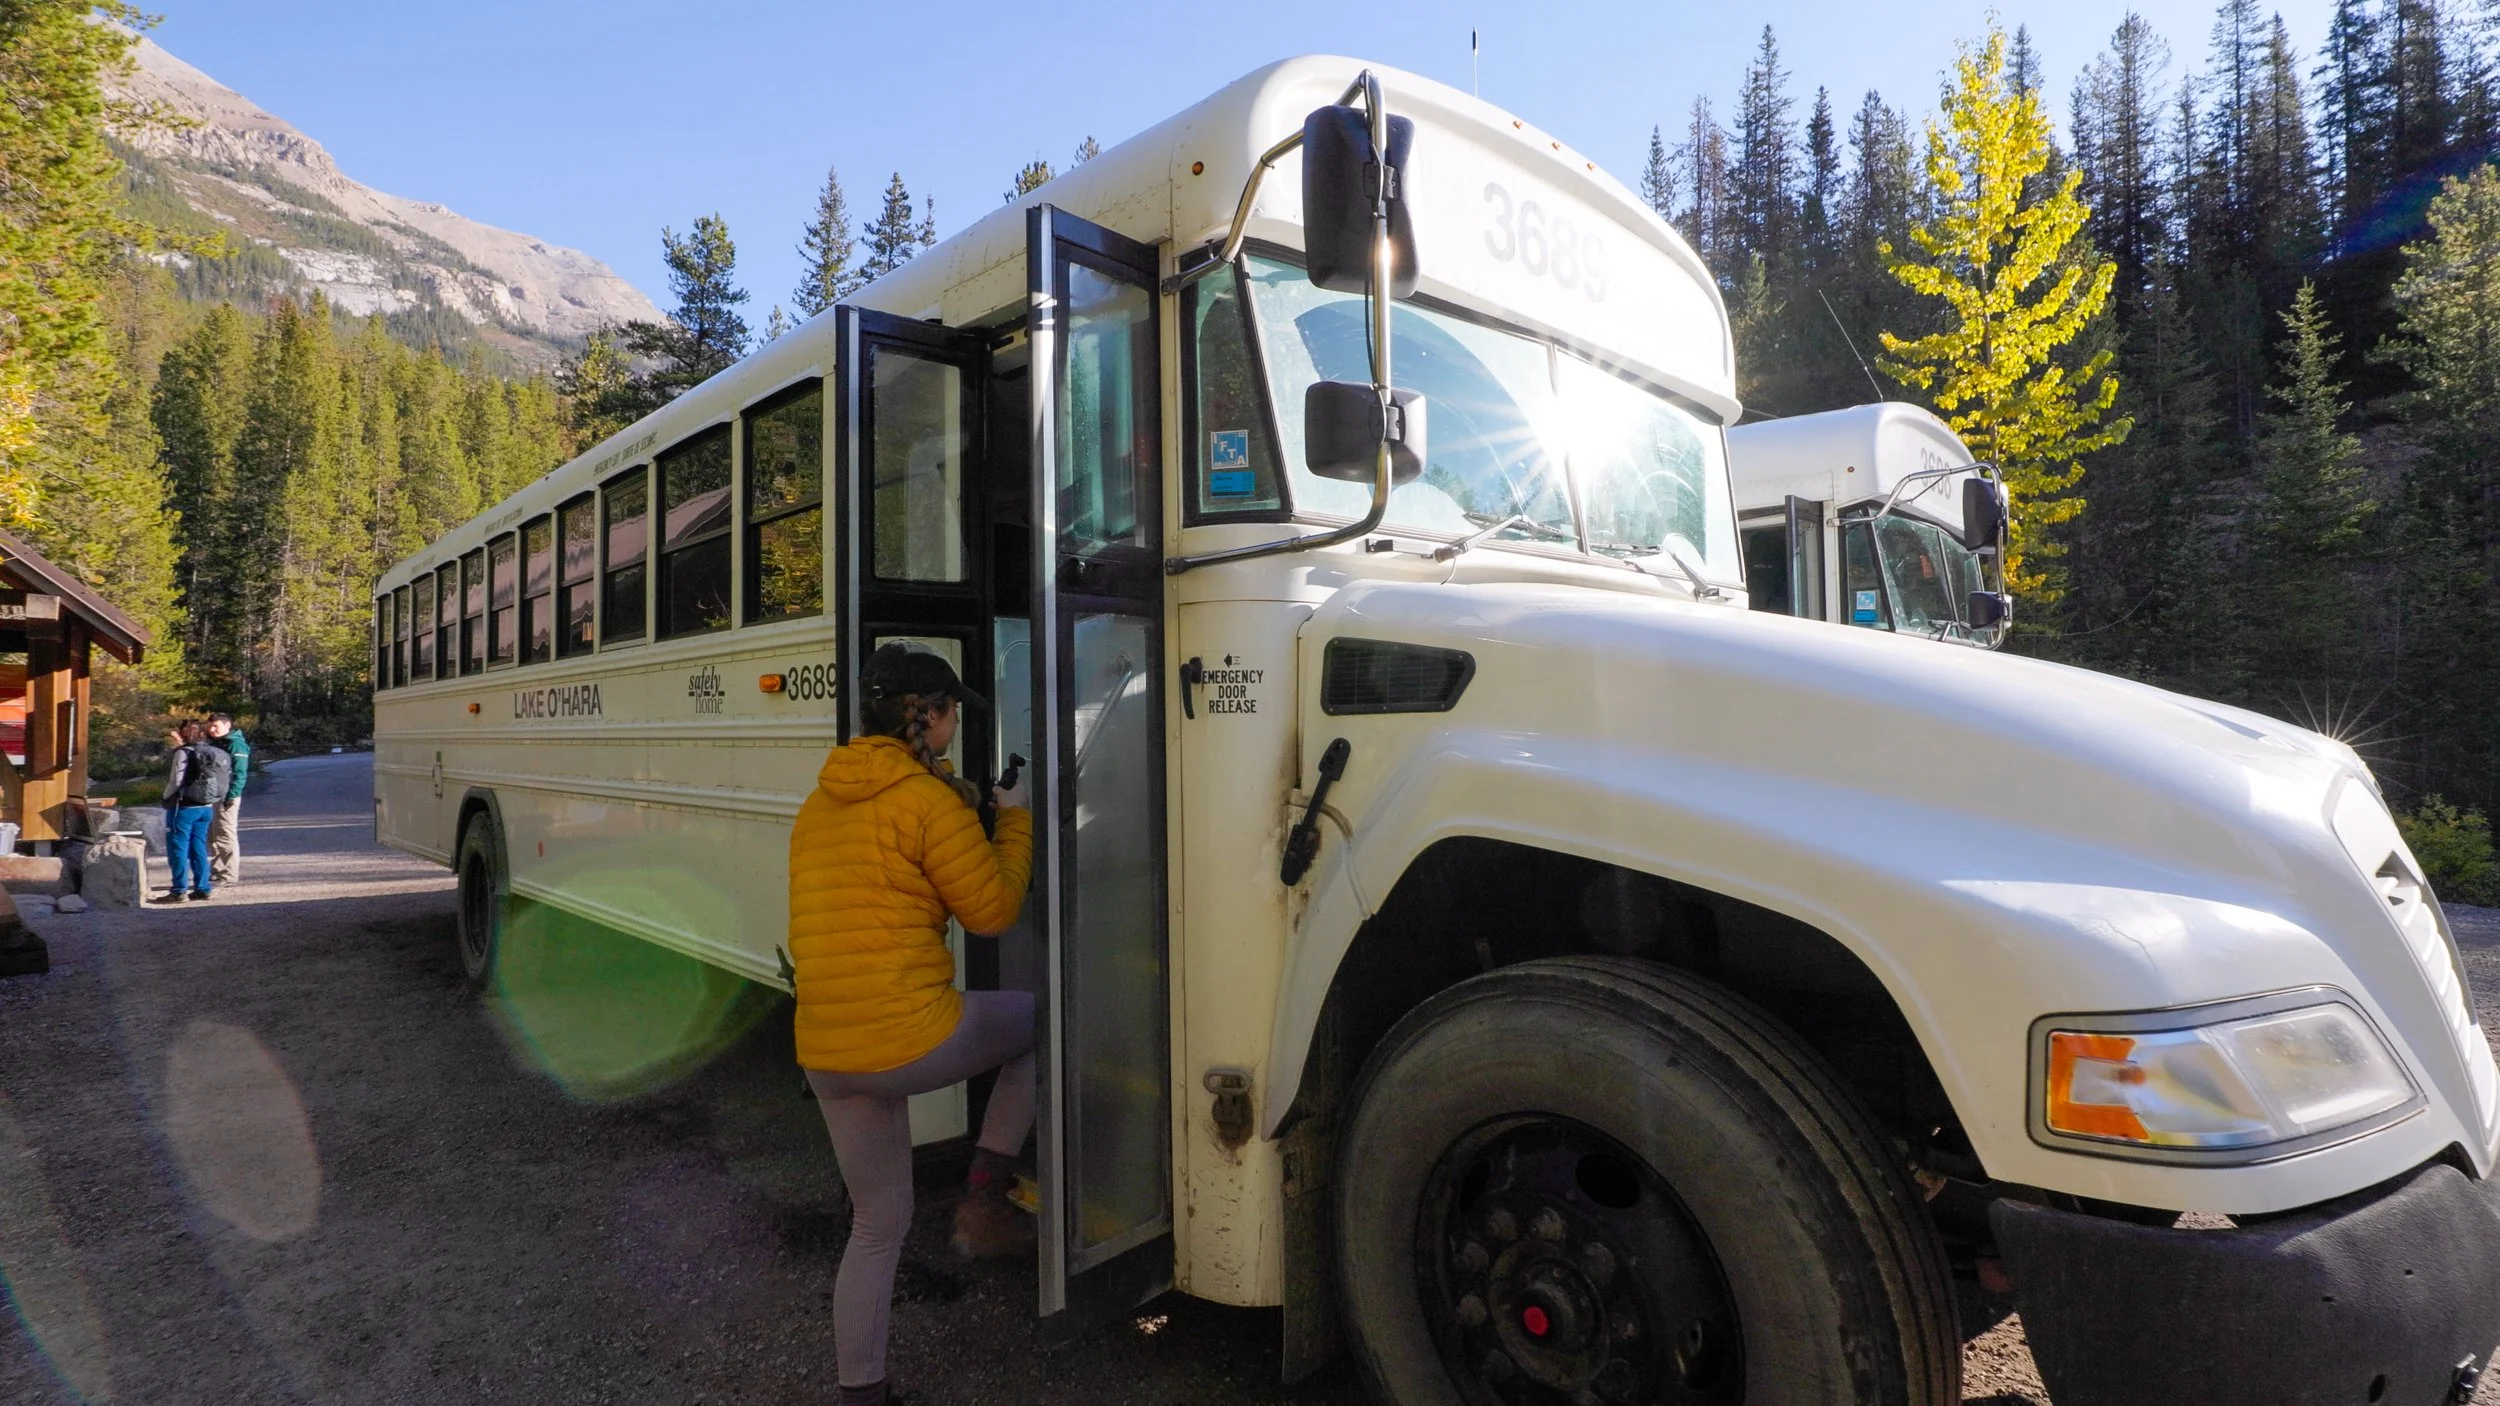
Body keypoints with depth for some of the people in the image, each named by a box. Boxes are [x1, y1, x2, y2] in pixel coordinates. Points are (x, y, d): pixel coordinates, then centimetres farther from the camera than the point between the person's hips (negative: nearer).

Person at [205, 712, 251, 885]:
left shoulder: (236, 744, -10)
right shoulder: (213, 743, 18)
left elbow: (240, 773, -17)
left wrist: (232, 795, -22)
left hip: (226, 797, -9)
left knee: (227, 836, -7)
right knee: (213, 836, 14)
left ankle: (230, 874, -4)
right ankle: (216, 870, 22)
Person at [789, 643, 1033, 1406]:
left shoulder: (819, 804, 13)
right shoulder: (928, 798, -11)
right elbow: (992, 909, -7)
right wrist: (1014, 819, 6)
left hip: (824, 1053, 8)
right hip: (911, 1035, -7)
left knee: (878, 1225, 21)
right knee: (1039, 1020, 19)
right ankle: (984, 1199, 15)